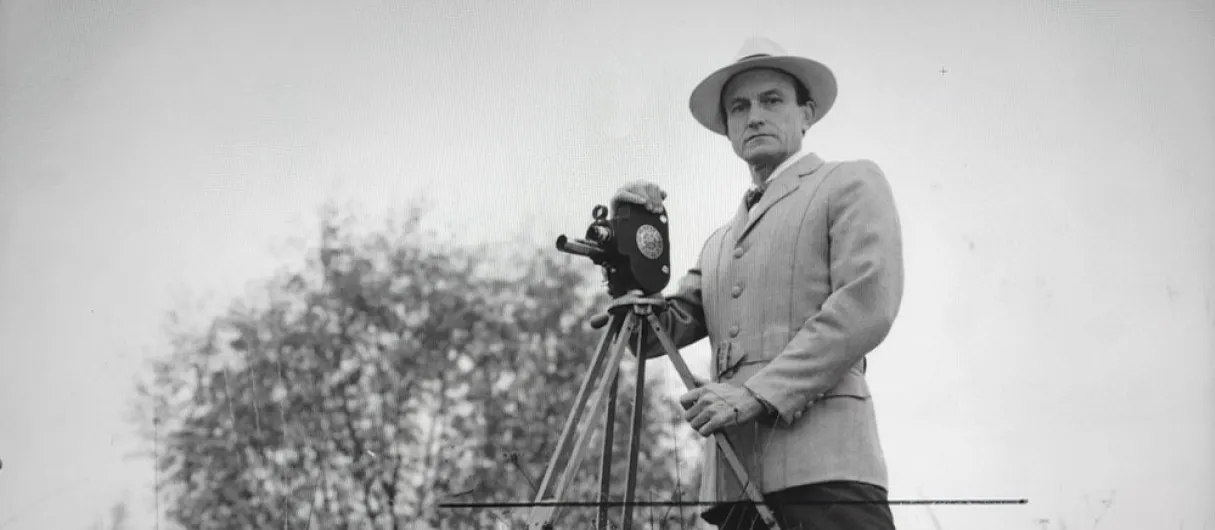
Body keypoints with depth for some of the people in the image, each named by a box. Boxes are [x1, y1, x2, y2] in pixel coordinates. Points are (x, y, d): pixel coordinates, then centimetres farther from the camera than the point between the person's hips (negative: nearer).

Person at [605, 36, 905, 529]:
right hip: (732, 480, 5)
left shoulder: (852, 183, 9)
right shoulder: (719, 242, 27)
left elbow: (867, 306, -5)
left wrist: (758, 393, -12)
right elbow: (656, 335, 19)